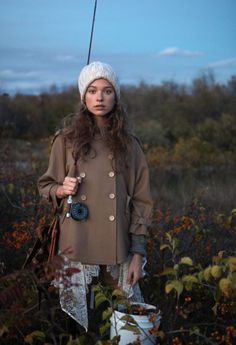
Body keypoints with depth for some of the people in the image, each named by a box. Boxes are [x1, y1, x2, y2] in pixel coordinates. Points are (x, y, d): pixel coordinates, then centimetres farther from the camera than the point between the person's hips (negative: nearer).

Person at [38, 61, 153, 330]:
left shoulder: (128, 144, 6)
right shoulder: (66, 139, 4)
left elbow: (140, 200, 7)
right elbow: (46, 186, 13)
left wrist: (137, 253, 1)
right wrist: (62, 190, -11)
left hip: (119, 248, 1)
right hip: (77, 248, -1)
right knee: (74, 322, -3)